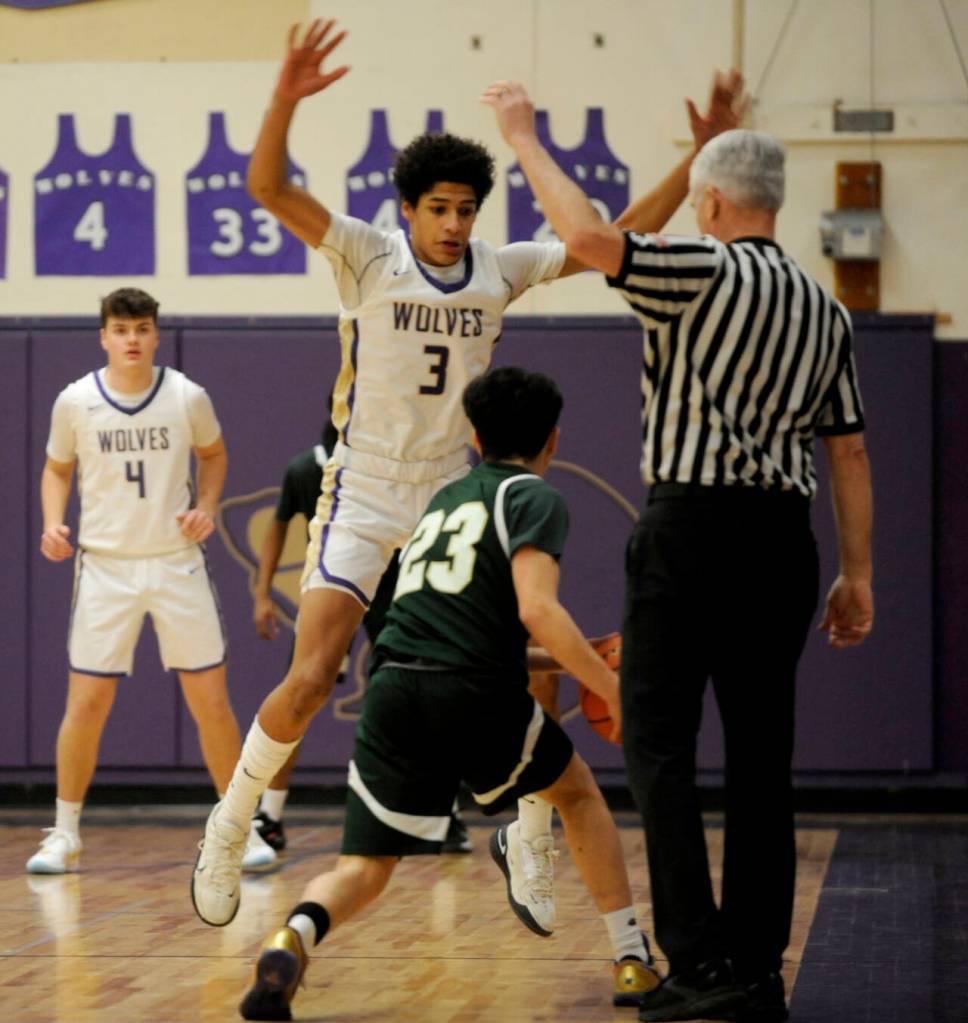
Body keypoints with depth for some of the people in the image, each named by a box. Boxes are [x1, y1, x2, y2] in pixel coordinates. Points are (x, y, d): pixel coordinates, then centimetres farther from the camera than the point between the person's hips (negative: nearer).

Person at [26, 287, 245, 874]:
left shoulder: (188, 397, -3)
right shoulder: (75, 402, -3)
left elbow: (214, 454, 15)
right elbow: (57, 469, 12)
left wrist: (207, 507, -2)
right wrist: (54, 523, -6)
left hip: (178, 562, 0)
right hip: (105, 565, 0)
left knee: (211, 700, 0)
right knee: (87, 703, -2)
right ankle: (66, 836, 11)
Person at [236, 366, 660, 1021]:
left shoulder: (446, 498, 29)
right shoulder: (533, 498, 6)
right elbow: (536, 609, -11)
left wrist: (572, 658, 42)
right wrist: (611, 688, -3)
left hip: (393, 692, 4)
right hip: (476, 696, -4)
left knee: (363, 870, 6)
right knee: (578, 792, 24)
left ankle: (294, 938, -27)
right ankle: (634, 961, 23)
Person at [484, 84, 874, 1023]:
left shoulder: (704, 274, -7)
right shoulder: (824, 311, 14)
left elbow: (589, 238, -20)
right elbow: (849, 452, 15)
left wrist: (525, 139, -7)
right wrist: (856, 575, 19)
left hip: (692, 524, -6)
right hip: (783, 535, 6)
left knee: (660, 744, -3)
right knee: (761, 754, 10)